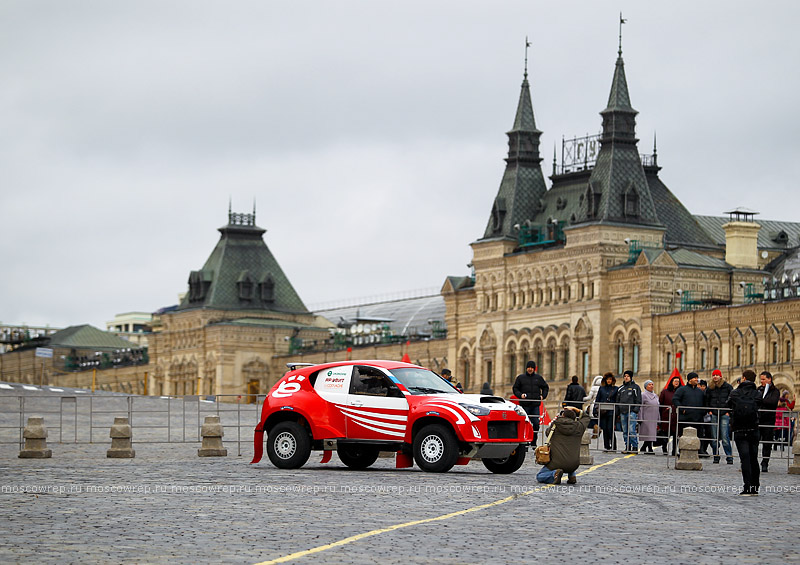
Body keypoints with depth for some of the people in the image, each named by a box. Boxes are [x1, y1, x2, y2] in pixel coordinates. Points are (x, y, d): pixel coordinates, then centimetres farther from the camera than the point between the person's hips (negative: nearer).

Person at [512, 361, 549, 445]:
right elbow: (515, 388, 10)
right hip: (525, 405, -2)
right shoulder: (520, 377, 7)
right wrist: (520, 395, -8)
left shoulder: (538, 378, 13)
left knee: (536, 423, -3)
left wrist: (543, 396, 9)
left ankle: (534, 442, 7)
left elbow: (545, 387, 24)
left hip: (535, 405, 2)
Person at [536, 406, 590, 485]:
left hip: (557, 463, -4)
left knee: (539, 476, 14)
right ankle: (572, 475, 16)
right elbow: (586, 417, 24)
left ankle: (554, 474, -15)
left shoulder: (554, 425, -1)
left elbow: (548, 432, 22)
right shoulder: (578, 427, 3)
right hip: (574, 465, 4)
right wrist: (575, 409, 22)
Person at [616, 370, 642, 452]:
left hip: (632, 412, -5)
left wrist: (636, 409, -11)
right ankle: (627, 447, 9)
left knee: (632, 430, -13)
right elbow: (618, 401, 22)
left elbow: (638, 400, 1)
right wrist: (617, 413, 14)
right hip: (623, 412, 5)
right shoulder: (620, 389, 19)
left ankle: (635, 447, -8)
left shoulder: (635, 387, 5)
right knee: (625, 431, 4)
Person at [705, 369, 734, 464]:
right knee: (714, 437, 2)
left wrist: (729, 412, -2)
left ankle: (729, 457, -6)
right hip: (713, 414, 3)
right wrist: (709, 411, 7)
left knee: (725, 437, -10)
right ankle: (716, 456, 9)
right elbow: (706, 400, 19)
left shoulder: (727, 387, 3)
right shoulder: (710, 388, 11)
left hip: (724, 414, -3)